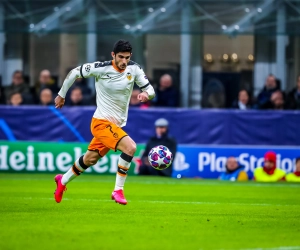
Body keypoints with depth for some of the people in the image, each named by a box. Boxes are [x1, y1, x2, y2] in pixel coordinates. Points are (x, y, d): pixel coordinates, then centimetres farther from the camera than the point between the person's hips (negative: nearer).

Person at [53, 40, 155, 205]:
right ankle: (118, 191, -16)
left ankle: (62, 181, 44)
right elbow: (74, 73, -4)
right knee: (130, 147, -26)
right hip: (101, 122, -6)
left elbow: (150, 89, -1)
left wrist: (146, 93, -25)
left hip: (117, 124, 6)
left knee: (90, 159, 20)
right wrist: (61, 95, 4)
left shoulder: (134, 69, -5)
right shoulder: (101, 68, -17)